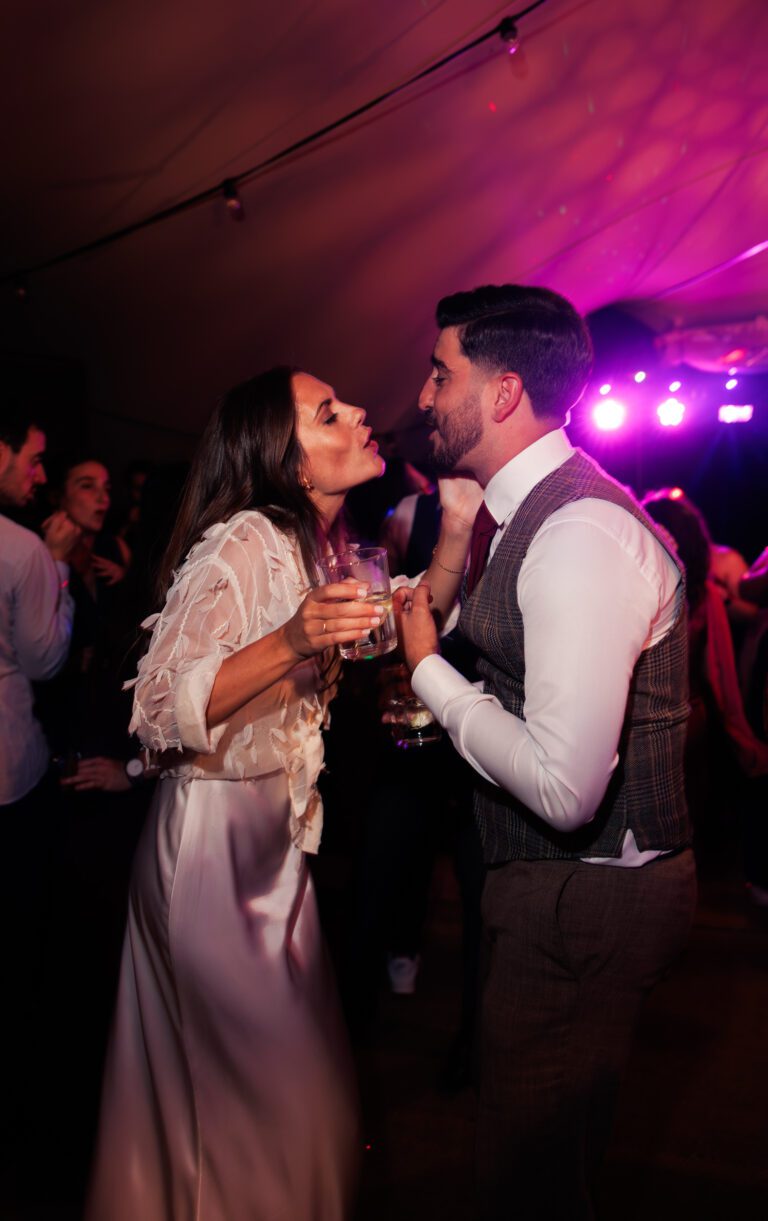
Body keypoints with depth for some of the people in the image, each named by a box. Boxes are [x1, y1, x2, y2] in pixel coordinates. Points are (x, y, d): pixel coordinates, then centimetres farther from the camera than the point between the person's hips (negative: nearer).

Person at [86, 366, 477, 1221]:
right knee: (270, 1080, 7)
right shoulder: (243, 543, -21)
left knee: (294, 1069, 21)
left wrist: (456, 529, -6)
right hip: (213, 836, -8)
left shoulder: (324, 543, 4)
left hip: (278, 832, 8)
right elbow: (161, 712, -24)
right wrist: (292, 642, -36)